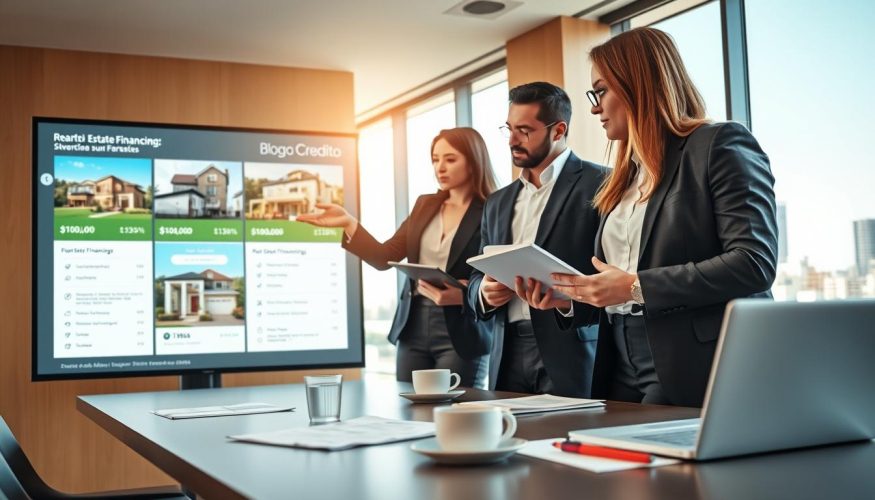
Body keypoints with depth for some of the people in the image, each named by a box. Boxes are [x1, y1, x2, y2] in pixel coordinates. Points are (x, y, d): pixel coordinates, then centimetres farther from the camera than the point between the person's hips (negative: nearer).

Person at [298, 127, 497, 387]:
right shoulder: (425, 205, 12)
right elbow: (385, 257, 7)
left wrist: (463, 295, -26)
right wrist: (349, 224, -3)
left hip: (459, 332, -5)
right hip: (414, 326, 6)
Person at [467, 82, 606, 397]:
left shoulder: (599, 185, -2)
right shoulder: (497, 203, 19)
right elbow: (479, 276, 21)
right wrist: (484, 292, -1)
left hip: (571, 357, -5)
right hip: (507, 358, 6)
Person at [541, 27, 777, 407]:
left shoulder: (721, 145, -3)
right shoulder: (626, 176, 18)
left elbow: (754, 262, -16)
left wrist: (636, 287, -17)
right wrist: (569, 297, 2)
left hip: (695, 374, -6)